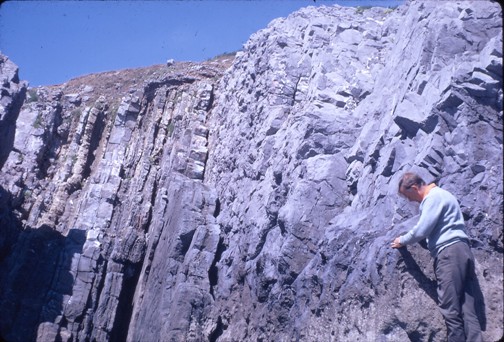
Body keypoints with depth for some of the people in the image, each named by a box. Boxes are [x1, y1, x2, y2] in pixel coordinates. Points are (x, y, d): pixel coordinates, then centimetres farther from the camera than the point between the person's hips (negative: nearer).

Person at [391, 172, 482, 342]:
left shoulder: (433, 196, -6)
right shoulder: (437, 195, 25)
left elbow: (421, 230, -11)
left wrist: (402, 241, 5)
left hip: (450, 251, -10)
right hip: (459, 251, 10)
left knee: (450, 308, -9)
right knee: (466, 308, 2)